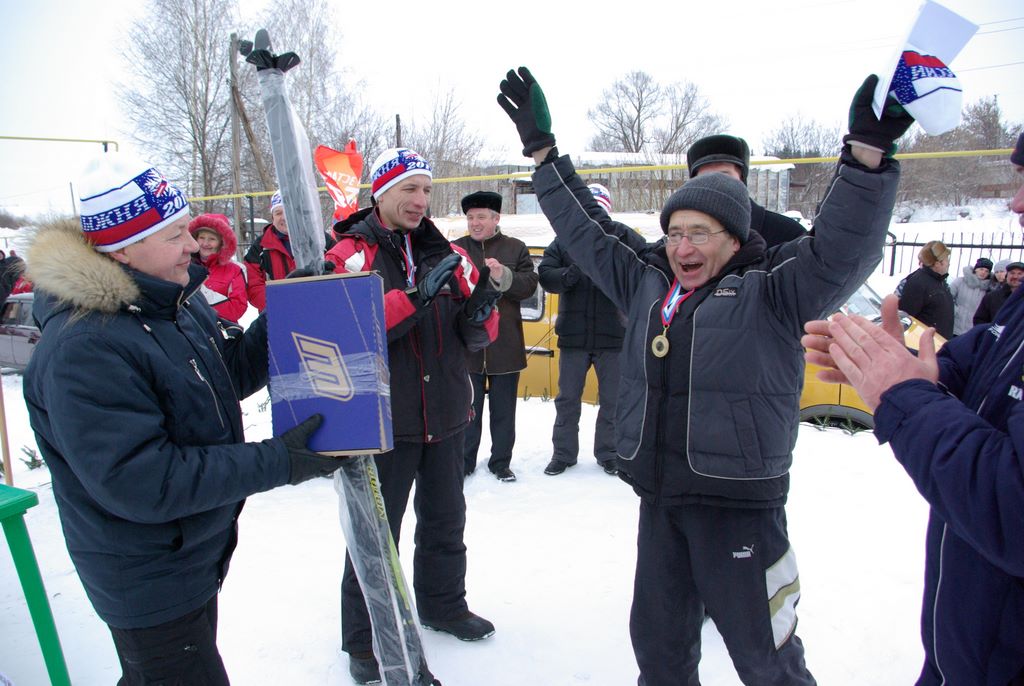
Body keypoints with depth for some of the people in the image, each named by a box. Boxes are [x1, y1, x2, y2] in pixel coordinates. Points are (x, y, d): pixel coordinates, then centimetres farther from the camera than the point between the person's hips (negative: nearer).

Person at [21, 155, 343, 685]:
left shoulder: (176, 301, -2)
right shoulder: (83, 348, -31)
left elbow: (226, 375, 9)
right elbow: (140, 482, -33)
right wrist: (278, 462, -31)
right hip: (146, 580, -9)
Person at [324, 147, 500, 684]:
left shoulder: (447, 253, 5)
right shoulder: (351, 252, -8)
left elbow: (477, 338, 5)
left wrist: (480, 309, -18)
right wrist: (416, 296, -32)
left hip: (445, 416, 5)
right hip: (384, 420, -5)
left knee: (445, 521, 20)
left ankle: (443, 605, 43)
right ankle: (363, 638, 28)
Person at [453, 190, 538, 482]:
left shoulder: (515, 248, 5)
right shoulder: (454, 249, 5)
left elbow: (529, 285, -4)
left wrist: (503, 276, -19)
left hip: (505, 345, 0)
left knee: (503, 409, 11)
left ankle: (500, 461, 25)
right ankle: (464, 460, 25)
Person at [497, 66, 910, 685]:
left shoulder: (769, 293, -8)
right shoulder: (646, 284, 8)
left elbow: (843, 251, -22)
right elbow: (586, 230, 14)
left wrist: (868, 151, -35)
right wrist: (543, 147, 14)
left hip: (740, 503, -5)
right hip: (659, 499, 6)